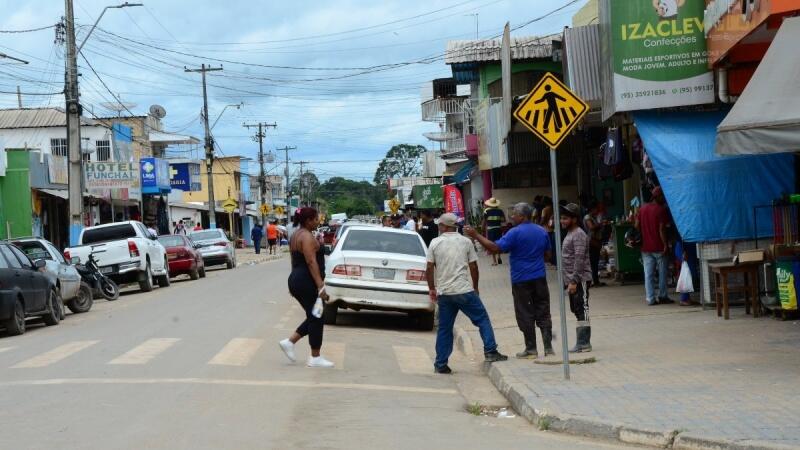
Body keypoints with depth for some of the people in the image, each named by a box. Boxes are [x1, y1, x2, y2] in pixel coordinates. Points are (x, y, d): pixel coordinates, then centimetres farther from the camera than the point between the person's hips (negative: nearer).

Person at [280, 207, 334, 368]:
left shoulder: (296, 235, 15)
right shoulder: (307, 237, -16)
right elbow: (311, 262, -23)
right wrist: (320, 286, -26)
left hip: (296, 280, 10)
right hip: (307, 283, -10)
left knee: (314, 318, 16)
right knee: (316, 319, -2)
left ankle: (289, 342, 13)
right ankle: (315, 358, 4)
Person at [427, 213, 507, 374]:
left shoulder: (435, 243, 2)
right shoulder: (465, 242, 2)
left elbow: (430, 268, 1)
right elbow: (473, 267, 3)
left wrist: (432, 288, 11)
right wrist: (475, 287, 14)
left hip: (444, 292, 2)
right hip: (464, 290, -2)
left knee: (444, 328, 8)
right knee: (482, 319, 9)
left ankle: (441, 365, 9)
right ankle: (490, 351, -1)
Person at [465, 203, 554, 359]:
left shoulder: (515, 233, -13)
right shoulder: (542, 231, 8)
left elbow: (495, 248, -20)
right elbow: (548, 254, 15)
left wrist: (476, 236, -17)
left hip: (521, 280, -5)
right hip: (539, 278, 5)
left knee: (525, 314, 2)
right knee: (543, 313, 8)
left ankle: (531, 348, 4)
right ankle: (548, 347, 5)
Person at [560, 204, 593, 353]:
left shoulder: (579, 235, -13)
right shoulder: (570, 234, 18)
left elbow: (579, 260, -20)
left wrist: (574, 281, -23)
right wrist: (568, 281, 19)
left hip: (580, 280, -10)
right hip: (572, 280, 10)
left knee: (582, 310, -8)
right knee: (577, 311, 11)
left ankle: (584, 343, -7)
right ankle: (582, 342, 16)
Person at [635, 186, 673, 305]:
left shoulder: (643, 209, 8)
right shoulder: (661, 210, -10)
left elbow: (637, 226, 9)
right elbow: (662, 229, -16)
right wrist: (665, 244, -15)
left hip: (646, 247, 5)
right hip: (658, 247, -5)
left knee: (648, 273, 4)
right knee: (662, 272, 8)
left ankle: (650, 298, 2)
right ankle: (662, 296, 12)